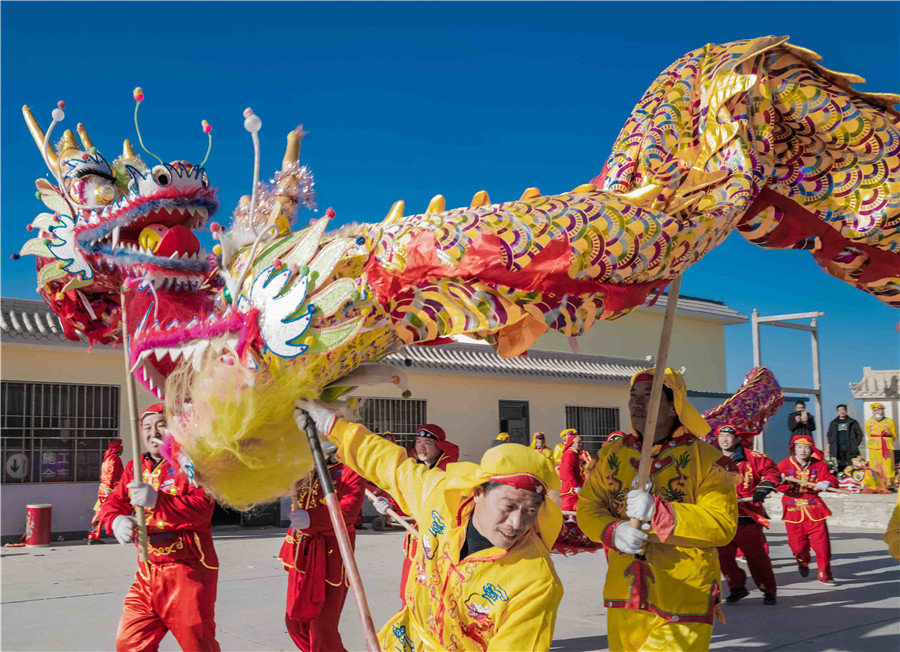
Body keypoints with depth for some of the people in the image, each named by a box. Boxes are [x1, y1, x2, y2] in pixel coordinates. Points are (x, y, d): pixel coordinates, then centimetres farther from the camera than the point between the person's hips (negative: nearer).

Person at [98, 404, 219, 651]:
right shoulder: (135, 468, 14)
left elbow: (203, 507, -19)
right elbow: (112, 502, 10)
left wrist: (158, 500, -34)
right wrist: (116, 521, -15)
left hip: (188, 571, -6)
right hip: (147, 573, 6)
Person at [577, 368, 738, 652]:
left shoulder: (706, 458, -7)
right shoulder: (612, 455, 9)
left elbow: (723, 525, -15)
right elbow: (587, 506, 7)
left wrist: (657, 512, -27)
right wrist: (613, 532, -16)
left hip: (685, 599, -4)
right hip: (624, 596, 4)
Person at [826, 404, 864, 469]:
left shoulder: (853, 422, 10)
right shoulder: (833, 423, 16)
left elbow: (859, 434, 10)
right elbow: (829, 435, 21)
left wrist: (856, 444, -1)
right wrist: (831, 445, 7)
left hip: (850, 449, -2)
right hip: (838, 450, 2)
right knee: (840, 467, -2)